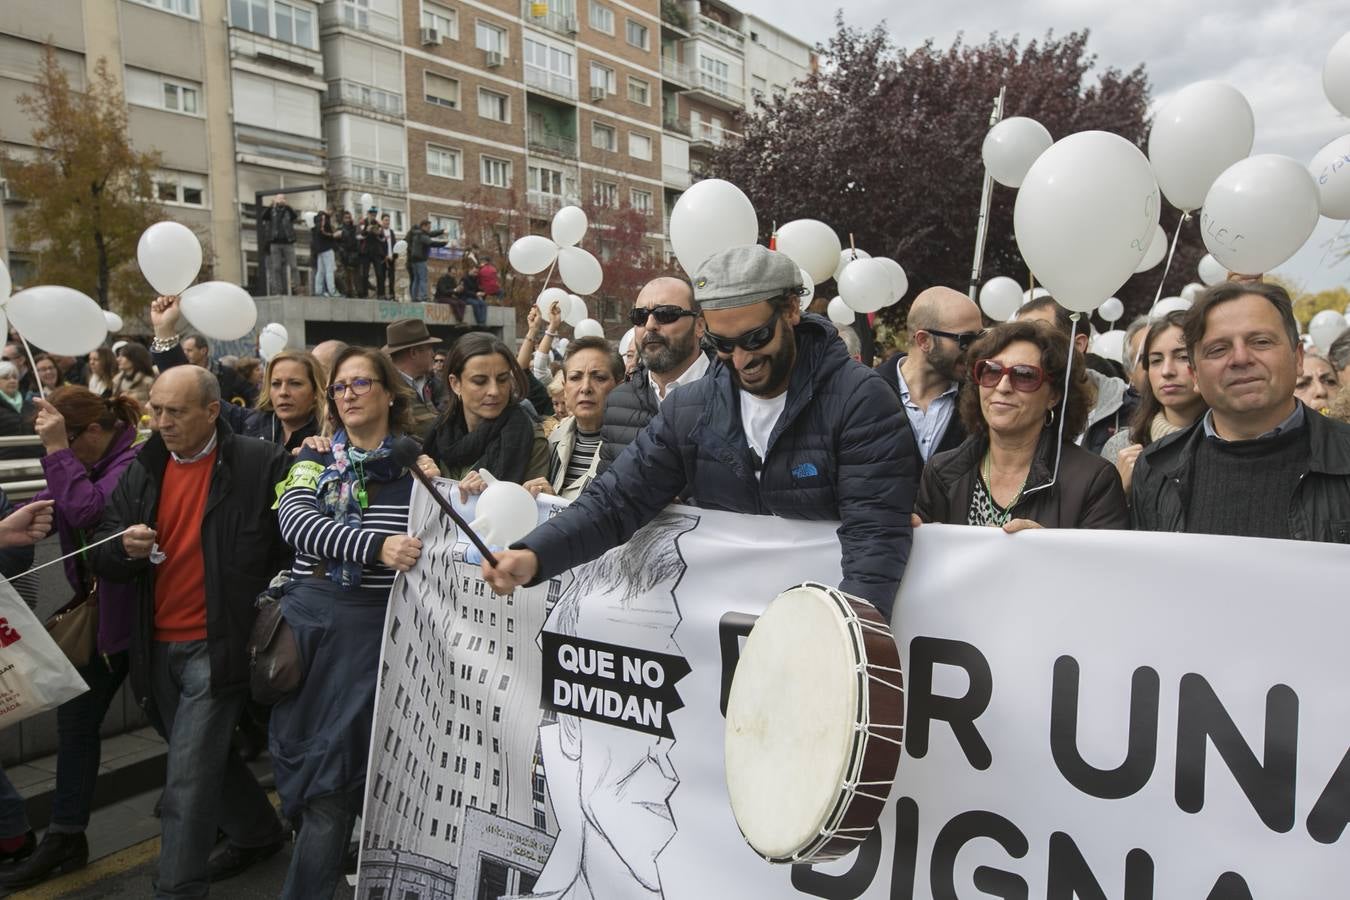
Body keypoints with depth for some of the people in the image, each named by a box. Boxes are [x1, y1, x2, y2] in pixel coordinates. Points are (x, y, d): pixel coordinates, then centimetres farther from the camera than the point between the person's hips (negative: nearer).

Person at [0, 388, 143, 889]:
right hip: (96, 608, 9)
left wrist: (57, 451, -28)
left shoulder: (134, 460, -20)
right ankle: (65, 837, 22)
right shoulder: (86, 463, 8)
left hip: (134, 611, -9)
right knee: (74, 717, 11)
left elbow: (88, 512, -33)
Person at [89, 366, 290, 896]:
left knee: (188, 780, -5)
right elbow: (103, 561, 7)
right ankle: (257, 834, 44)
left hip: (220, 646, -7)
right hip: (157, 648, 7)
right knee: (208, 758, 21)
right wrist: (126, 548, -14)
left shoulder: (261, 464, -12)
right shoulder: (142, 471, 6)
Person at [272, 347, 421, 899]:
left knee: (333, 778, -3)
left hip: (371, 629, -3)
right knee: (300, 763, 14)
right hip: (303, 622, 4)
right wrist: (376, 545, -29)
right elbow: (295, 521, -14)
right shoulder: (313, 460, 7)